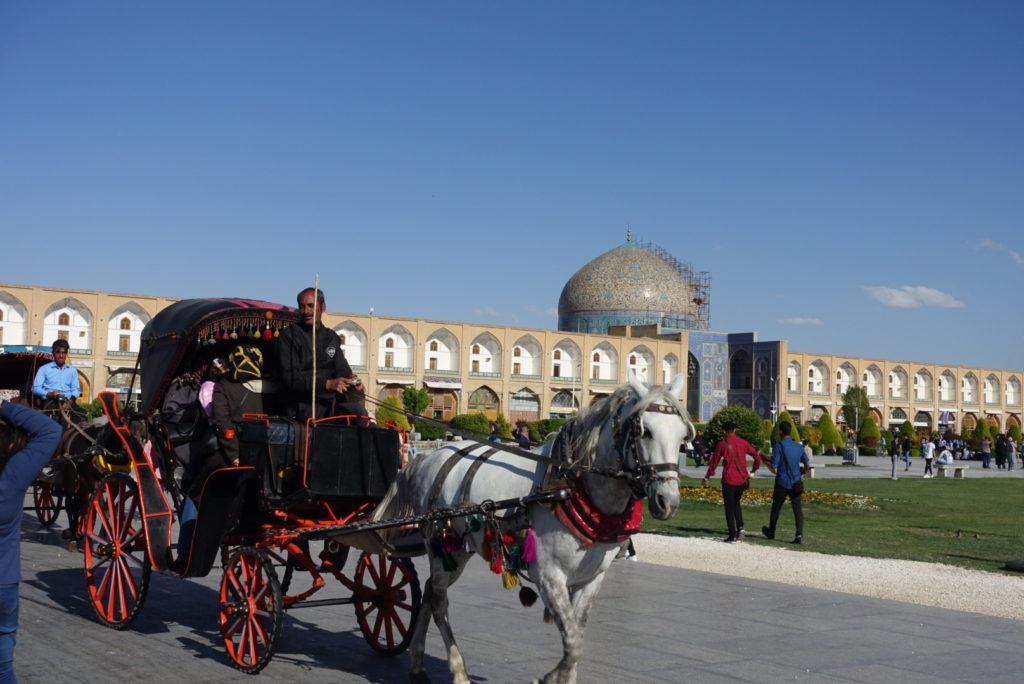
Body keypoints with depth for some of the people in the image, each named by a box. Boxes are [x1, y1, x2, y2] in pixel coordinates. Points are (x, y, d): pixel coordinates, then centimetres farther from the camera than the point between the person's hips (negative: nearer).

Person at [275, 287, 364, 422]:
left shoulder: (331, 337, 20)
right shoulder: (288, 336, 2)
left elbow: (342, 369, 14)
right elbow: (289, 377, -9)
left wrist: (351, 379, -13)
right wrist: (327, 384, -21)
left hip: (330, 400, 5)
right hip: (301, 405, -5)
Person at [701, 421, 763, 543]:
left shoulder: (722, 444, -5)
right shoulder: (743, 442, 4)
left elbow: (714, 462, -1)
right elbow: (757, 456, 6)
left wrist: (707, 478, 8)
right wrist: (754, 470, 20)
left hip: (728, 480, -4)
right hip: (742, 479, 4)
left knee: (729, 508, 4)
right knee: (736, 503, 22)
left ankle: (732, 536, 2)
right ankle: (740, 527, 3)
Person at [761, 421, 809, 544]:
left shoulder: (779, 446, -11)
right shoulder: (798, 447, 6)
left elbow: (774, 467, -13)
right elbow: (807, 465, 13)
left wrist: (768, 465, 8)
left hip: (782, 483, -3)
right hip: (796, 483, 3)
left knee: (776, 508, 14)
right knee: (798, 509, 0)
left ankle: (771, 532, 30)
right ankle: (799, 535, -13)